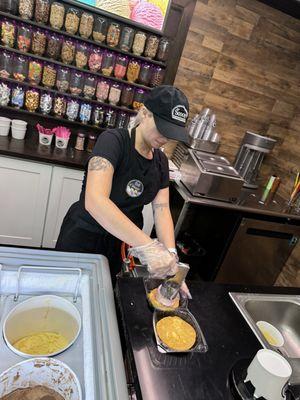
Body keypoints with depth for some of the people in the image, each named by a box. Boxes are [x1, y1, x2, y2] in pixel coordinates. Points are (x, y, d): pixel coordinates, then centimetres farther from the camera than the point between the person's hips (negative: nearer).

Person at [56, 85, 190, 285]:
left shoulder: (161, 161, -3)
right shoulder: (113, 140, -23)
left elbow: (162, 210, -8)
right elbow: (94, 201, -38)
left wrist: (170, 254, -24)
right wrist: (147, 246, -43)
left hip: (122, 242, 6)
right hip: (83, 238, -5)